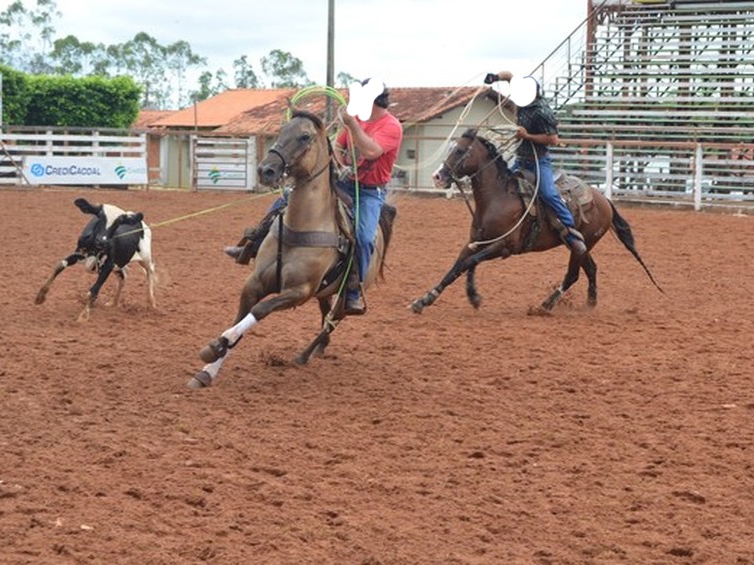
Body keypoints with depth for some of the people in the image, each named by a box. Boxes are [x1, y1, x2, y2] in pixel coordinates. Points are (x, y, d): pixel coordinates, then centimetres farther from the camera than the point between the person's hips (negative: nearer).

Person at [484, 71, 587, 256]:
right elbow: (509, 75, 11)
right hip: (521, 160, 9)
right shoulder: (523, 99, 0)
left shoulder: (542, 112, -22)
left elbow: (553, 140, -21)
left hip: (539, 160, -9)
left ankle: (571, 230, -24)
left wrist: (527, 135, -24)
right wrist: (497, 76, -11)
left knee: (548, 194, -25)